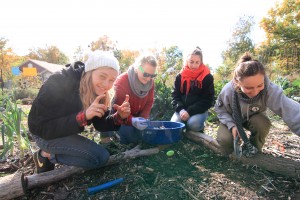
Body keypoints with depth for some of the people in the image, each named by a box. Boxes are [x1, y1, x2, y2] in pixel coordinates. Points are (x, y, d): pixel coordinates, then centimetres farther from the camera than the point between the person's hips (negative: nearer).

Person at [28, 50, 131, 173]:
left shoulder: (98, 89, -10)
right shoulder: (58, 84, -28)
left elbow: (100, 124, -7)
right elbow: (41, 128, -29)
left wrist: (120, 117, -26)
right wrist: (83, 116, -41)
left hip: (69, 132, 7)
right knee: (100, 157, -19)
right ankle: (46, 155, -1)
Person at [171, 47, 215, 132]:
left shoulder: (207, 77, -5)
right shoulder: (180, 76, 2)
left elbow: (207, 100, -8)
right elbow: (175, 95, 3)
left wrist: (190, 112, -19)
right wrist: (181, 109, -17)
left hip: (199, 111, -2)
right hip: (183, 110, 2)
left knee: (193, 124, -31)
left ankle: (199, 128, 5)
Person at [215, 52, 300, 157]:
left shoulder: (270, 89, -34)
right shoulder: (228, 91, -31)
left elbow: (291, 111, -44)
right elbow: (220, 110, -14)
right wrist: (231, 125, -27)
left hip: (254, 118, 1)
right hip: (232, 119, -1)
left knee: (262, 123, -33)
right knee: (224, 141, -26)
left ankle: (253, 148, -3)